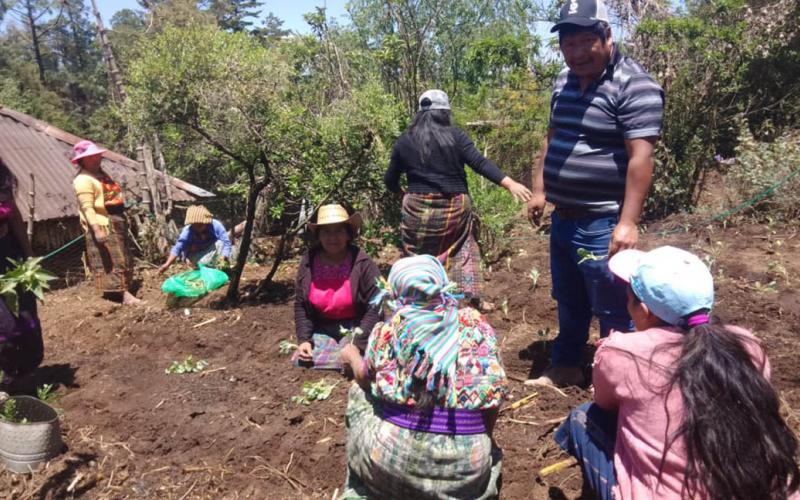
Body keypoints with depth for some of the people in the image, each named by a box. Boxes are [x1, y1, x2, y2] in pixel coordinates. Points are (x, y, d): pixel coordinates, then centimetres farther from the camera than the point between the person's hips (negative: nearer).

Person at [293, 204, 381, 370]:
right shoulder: (308, 262, -4)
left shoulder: (362, 263, -16)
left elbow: (375, 307, -15)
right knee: (301, 362, -14)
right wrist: (304, 339, -9)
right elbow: (300, 305, 3)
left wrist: (357, 344, -20)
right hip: (322, 328, 4)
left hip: (356, 328, -4)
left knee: (343, 363, -25)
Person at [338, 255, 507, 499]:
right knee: (490, 456, 36)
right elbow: (494, 394, 1)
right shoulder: (475, 324, -1)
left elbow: (366, 379, 14)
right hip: (465, 461, 2)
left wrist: (352, 357, 36)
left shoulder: (390, 328, -2)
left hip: (391, 453, -1)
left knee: (359, 393, 26)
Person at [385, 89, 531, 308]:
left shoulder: (404, 141, 4)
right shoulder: (455, 135, -3)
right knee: (462, 251, 16)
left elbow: (390, 180, 10)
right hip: (455, 207, 0)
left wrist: (402, 193, 31)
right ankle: (471, 297, 18)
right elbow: (480, 163, -13)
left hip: (418, 209, 1)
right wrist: (510, 184, -17)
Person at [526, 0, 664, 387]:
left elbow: (640, 158, -21)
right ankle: (565, 367, 39)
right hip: (563, 218, 8)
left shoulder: (634, 86, -15)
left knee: (612, 311, 5)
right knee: (568, 302, 21)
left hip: (602, 225, -8)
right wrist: (540, 190, 16)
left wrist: (628, 222, -25)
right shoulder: (565, 82, 10)